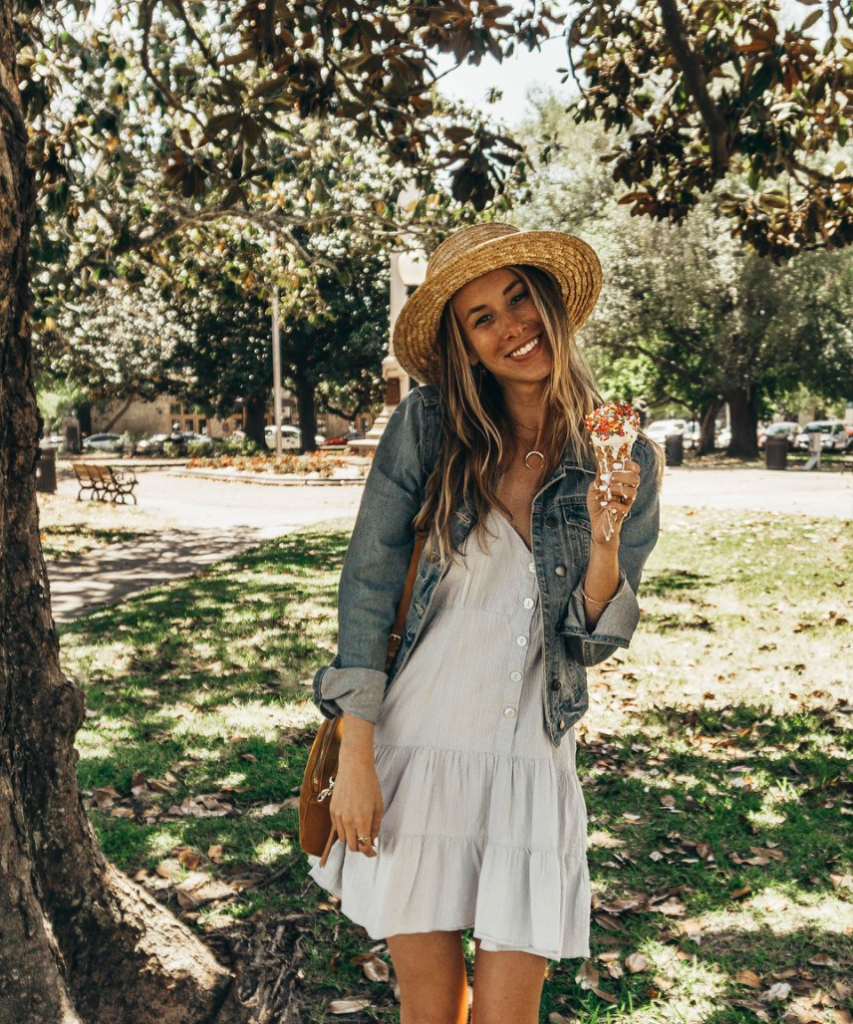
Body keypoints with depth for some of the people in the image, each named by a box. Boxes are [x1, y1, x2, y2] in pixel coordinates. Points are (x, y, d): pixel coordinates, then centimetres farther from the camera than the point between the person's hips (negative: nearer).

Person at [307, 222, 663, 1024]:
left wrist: (606, 542, -19)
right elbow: (366, 588, -6)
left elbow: (595, 643, 0)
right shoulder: (428, 425, -8)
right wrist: (355, 756, -9)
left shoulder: (626, 461, -2)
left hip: (530, 769, 1)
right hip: (413, 748, -1)